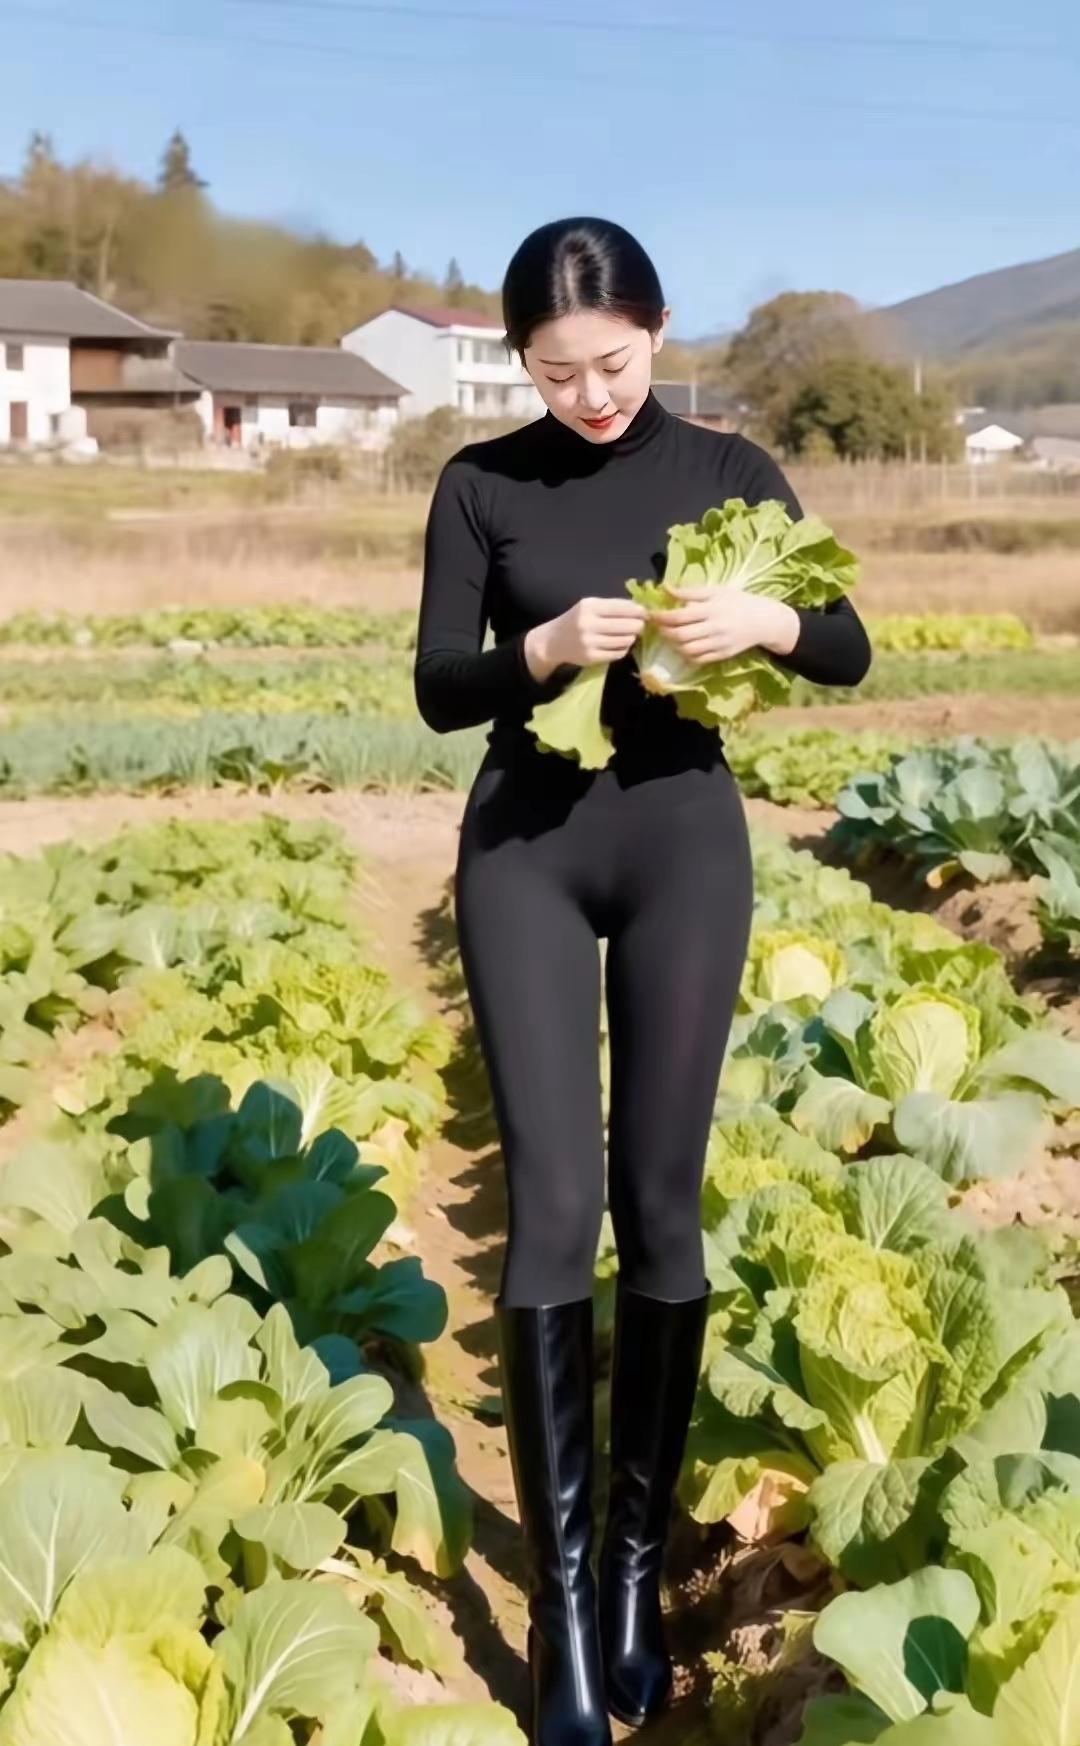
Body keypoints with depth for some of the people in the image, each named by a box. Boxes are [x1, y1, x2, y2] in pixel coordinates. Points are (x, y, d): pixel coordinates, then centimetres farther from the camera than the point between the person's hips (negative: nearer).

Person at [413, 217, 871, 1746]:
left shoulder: (730, 469, 4)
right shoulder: (480, 484, 2)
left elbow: (851, 653, 6)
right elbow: (439, 689, 0)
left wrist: (769, 622, -15)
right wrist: (547, 647, -19)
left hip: (685, 839, 1)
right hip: (524, 845, 0)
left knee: (661, 1206, 3)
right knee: (552, 1207, -6)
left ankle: (639, 1567, 18)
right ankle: (559, 1593, 6)